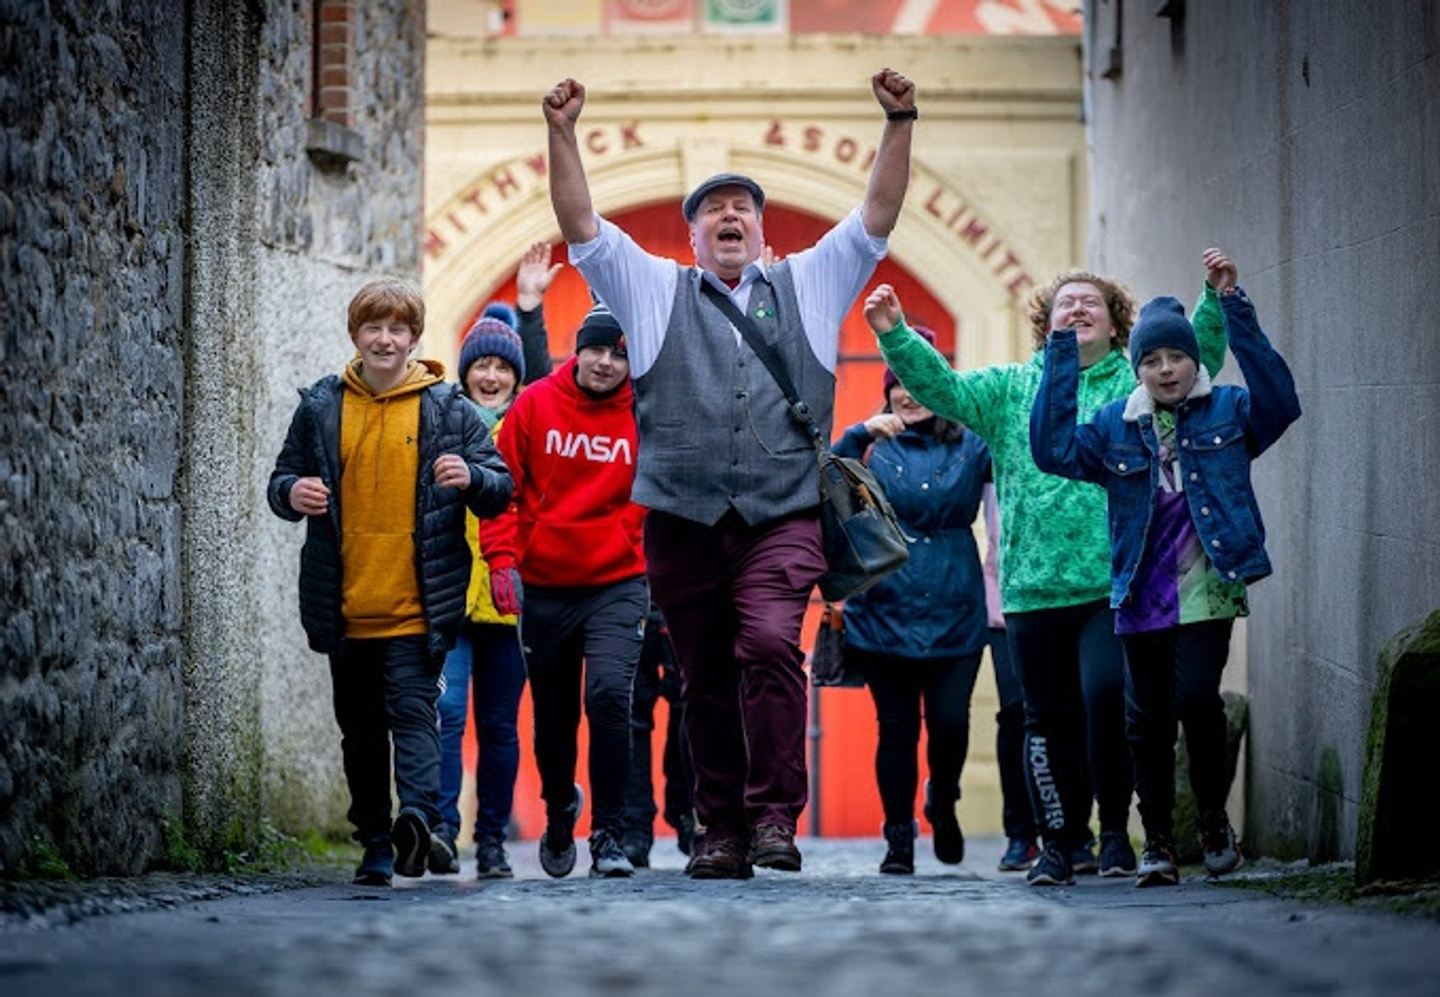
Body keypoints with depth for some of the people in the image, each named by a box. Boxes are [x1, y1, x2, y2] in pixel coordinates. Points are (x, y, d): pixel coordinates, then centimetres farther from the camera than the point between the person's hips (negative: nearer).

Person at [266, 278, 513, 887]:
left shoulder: (448, 409, 4)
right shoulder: (319, 408, 9)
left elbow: (500, 489, 7)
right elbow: (282, 479, 17)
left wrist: (472, 478, -16)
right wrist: (291, 494, -7)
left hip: (418, 608, -3)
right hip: (345, 608, 3)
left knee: (413, 709, -17)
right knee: (361, 731, 9)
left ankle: (417, 813, -30)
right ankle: (377, 847, 16)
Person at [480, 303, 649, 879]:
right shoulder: (536, 405, -1)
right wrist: (502, 556, -7)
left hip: (617, 586, -2)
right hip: (544, 588, 2)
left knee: (609, 696, -21)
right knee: (552, 716, 13)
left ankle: (609, 834, -12)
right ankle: (559, 812, 41)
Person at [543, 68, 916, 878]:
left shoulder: (809, 286, 18)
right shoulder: (656, 289, 17)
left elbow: (878, 218, 12)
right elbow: (582, 226, 10)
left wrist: (900, 125, 2)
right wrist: (562, 135, -1)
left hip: (783, 516, -1)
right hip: (683, 520, 1)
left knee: (771, 644, -22)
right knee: (707, 681, 3)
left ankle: (775, 813, -20)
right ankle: (722, 829, 10)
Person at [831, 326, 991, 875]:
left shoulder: (972, 446, 8)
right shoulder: (874, 448, 7)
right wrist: (861, 434, -22)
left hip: (954, 616, 0)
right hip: (884, 613, 0)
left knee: (950, 722, -6)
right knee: (897, 728, 2)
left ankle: (943, 803, 22)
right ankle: (899, 836, 12)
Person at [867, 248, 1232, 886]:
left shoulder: (1138, 382, 10)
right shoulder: (1010, 390, 14)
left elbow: (1197, 358, -2)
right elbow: (939, 385, 7)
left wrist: (1216, 300, -17)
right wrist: (895, 334, -7)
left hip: (1116, 586, -2)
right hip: (1034, 589, 2)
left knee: (1107, 697, -16)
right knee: (1049, 719, 7)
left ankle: (1114, 831, 0)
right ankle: (1062, 842, 18)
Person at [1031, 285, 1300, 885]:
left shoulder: (1227, 411, 4)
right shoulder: (1116, 427, 9)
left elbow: (1280, 403, -14)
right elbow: (1053, 448, -4)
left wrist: (1235, 311, -19)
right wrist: (1062, 352, -5)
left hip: (1207, 592, -3)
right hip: (1142, 598, 3)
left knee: (1196, 696, -19)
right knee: (1147, 719, 6)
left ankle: (1214, 819, 2)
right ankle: (1157, 843, 18)